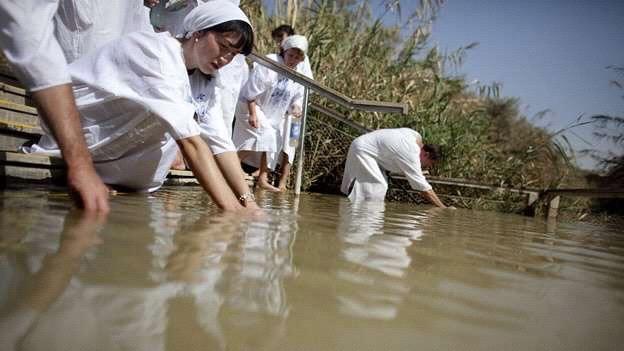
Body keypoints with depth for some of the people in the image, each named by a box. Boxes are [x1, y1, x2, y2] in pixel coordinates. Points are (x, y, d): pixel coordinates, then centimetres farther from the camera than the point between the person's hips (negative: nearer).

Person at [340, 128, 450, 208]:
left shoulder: (416, 136, -1)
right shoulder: (412, 157, -26)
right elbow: (424, 188, -24)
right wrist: (443, 208, -20)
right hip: (362, 150, -10)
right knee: (378, 186, -16)